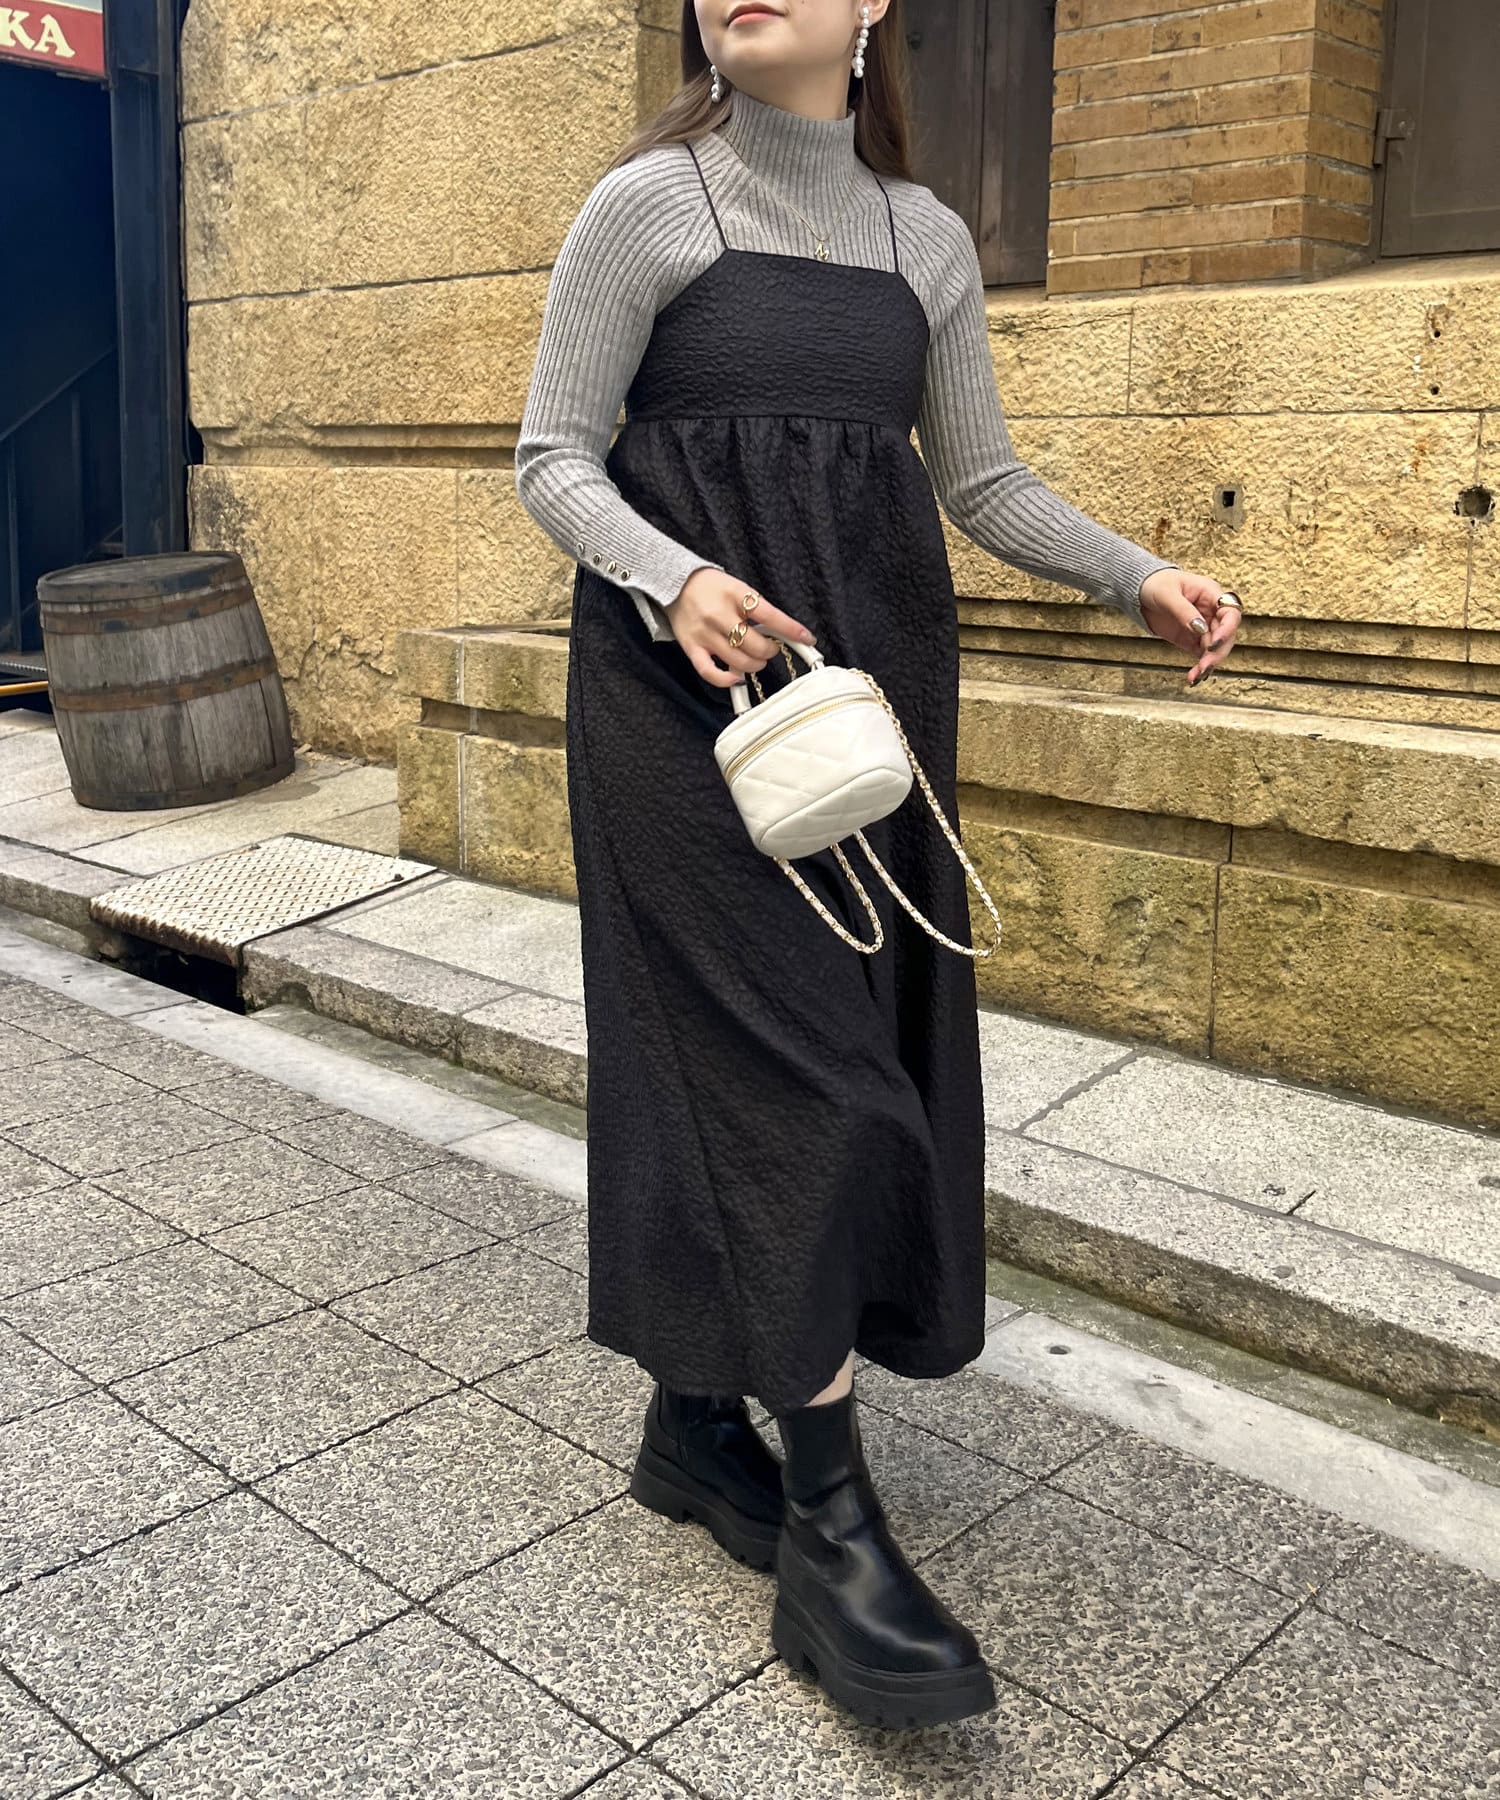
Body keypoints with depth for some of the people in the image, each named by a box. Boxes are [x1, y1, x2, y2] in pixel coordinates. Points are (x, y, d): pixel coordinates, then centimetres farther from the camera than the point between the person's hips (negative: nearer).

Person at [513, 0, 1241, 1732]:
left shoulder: (929, 237, 14)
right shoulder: (649, 201, 1)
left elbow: (983, 480, 15)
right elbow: (553, 458, -2)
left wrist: (1138, 577, -1)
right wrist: (672, 579, -21)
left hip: (872, 664, 5)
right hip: (692, 672, -5)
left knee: (868, 1021, 5)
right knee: (782, 1043, -11)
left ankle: (698, 1415, 23)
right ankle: (831, 1523, -2)